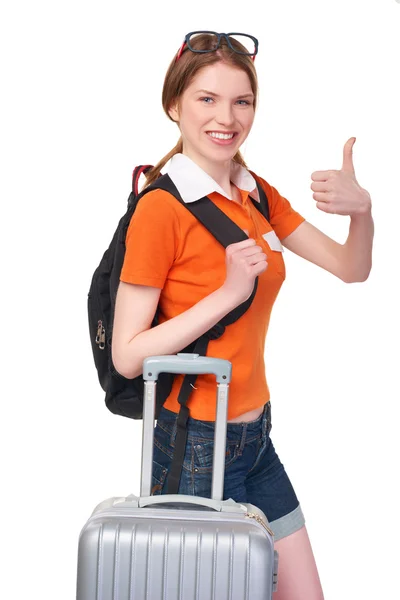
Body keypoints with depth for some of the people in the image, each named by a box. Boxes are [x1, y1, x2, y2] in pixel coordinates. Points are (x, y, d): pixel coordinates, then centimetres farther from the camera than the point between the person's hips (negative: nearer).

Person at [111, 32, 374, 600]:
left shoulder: (258, 195, 7)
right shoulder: (162, 208, -16)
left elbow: (351, 267, 8)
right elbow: (128, 355, -17)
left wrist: (361, 210, -12)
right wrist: (227, 293, -25)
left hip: (255, 440, 7)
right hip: (193, 446, -7)